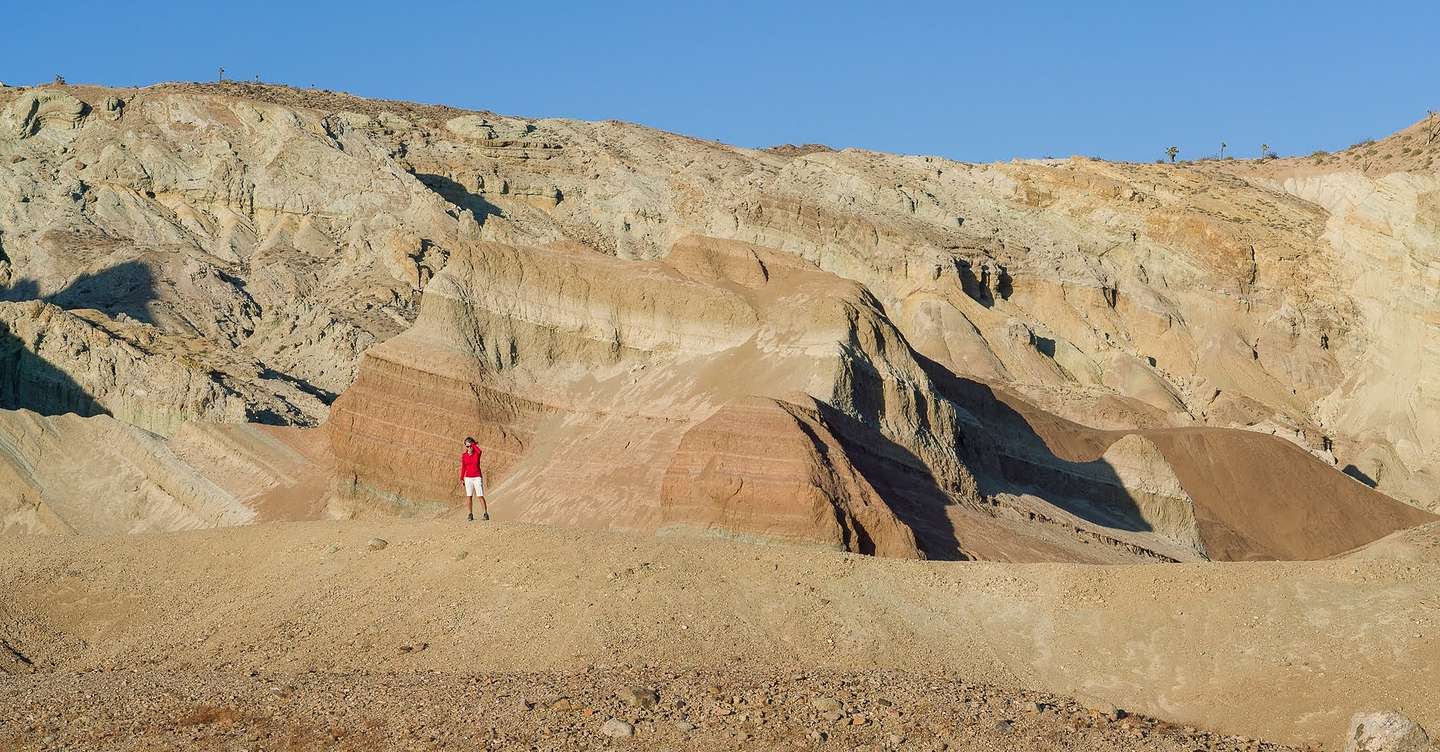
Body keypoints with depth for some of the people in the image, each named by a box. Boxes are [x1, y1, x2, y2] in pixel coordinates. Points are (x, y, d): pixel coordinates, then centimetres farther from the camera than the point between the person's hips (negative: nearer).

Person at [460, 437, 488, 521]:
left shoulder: (477, 453, -4)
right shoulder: (464, 456, 3)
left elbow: (479, 450, -30)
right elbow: (463, 468, 9)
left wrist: (472, 443, -19)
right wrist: (461, 478, 7)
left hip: (477, 478, -3)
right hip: (468, 478, 3)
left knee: (480, 496, -8)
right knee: (469, 496, 3)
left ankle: (485, 514, -6)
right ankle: (471, 514, 10)